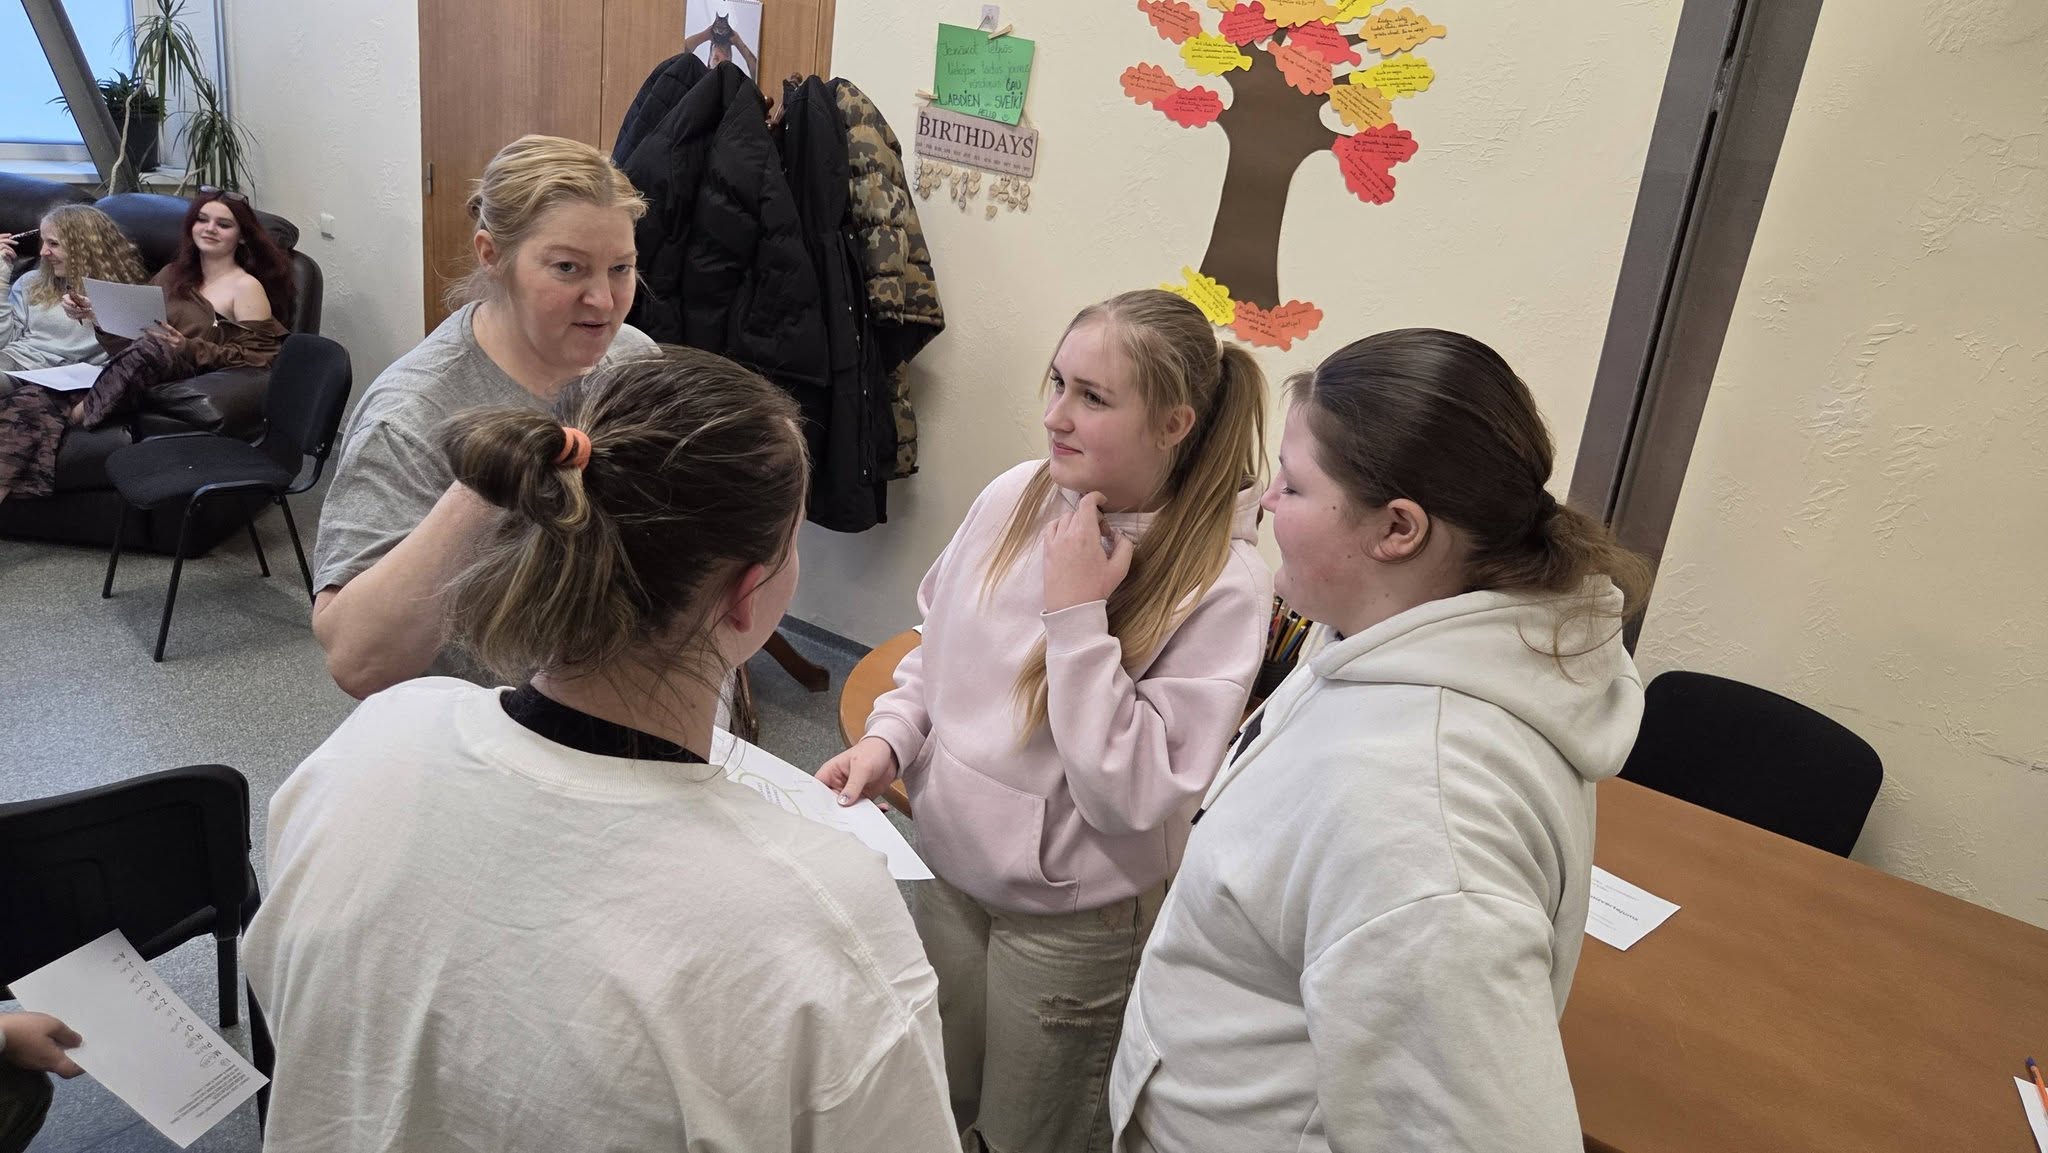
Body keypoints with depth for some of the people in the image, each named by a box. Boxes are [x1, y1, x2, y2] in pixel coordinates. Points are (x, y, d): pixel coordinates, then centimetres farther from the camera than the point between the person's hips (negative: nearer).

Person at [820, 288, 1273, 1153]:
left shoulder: (1222, 584, -24)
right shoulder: (1014, 498, -9)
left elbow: (1132, 798, -26)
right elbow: (938, 647, 8)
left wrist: (1077, 614, -28)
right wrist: (888, 738, -7)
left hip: (1075, 918, -4)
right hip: (950, 864, 5)